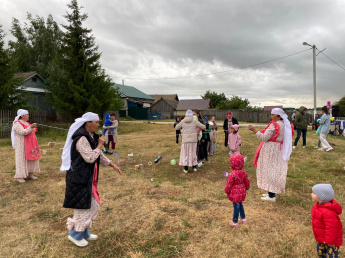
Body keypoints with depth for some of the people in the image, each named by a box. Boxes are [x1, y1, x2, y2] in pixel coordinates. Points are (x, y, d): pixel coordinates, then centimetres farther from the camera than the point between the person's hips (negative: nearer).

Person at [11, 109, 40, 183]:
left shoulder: (26, 123, 16)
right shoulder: (17, 124, -11)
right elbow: (22, 132, -25)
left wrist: (34, 129, 9)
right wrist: (31, 127, -33)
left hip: (30, 145, 8)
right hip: (22, 145, -8)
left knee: (30, 158, 8)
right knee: (22, 159, -5)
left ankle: (29, 174, 15)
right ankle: (20, 176, 2)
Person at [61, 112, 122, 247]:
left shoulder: (91, 137, 9)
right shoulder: (81, 138, -21)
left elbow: (99, 156, 17)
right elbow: (90, 158, -26)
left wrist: (112, 165, 15)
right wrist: (100, 145, -15)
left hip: (88, 177, 10)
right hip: (80, 178, -10)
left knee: (92, 205, 17)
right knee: (83, 206, 2)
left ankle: (84, 232, 34)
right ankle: (75, 234, 22)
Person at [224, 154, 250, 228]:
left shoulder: (232, 174, -25)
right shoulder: (244, 173, -7)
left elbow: (229, 185, -17)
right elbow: (247, 183, 5)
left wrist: (227, 191, 0)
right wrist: (246, 189, 24)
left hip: (235, 193, -6)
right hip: (242, 192, 6)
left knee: (236, 206, 5)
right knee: (240, 204, 24)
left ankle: (235, 222, 20)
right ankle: (243, 218, 40)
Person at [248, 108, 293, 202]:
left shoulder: (274, 125, -18)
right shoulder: (285, 125, 10)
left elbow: (264, 137, -20)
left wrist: (254, 130, -15)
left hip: (271, 150, -9)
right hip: (279, 150, 9)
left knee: (270, 170, -2)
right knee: (275, 171, 14)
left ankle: (271, 196, 4)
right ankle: (271, 192, 25)